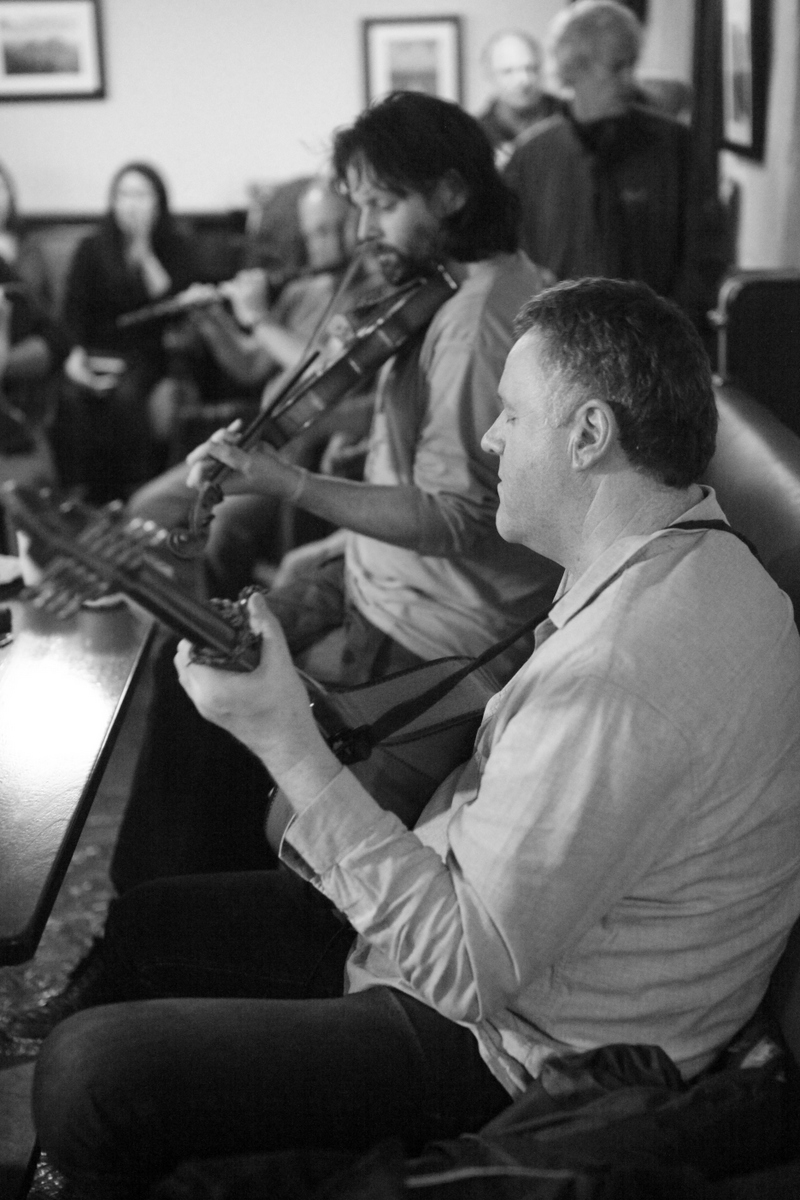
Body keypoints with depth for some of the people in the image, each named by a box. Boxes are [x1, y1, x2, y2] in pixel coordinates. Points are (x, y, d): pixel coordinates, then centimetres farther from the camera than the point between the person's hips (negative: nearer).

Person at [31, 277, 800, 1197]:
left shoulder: (617, 675, -33)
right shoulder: (688, 560, 2)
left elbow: (468, 969, -28)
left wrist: (288, 745, -26)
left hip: (521, 1053, -10)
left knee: (86, 1075, -16)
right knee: (134, 928, 15)